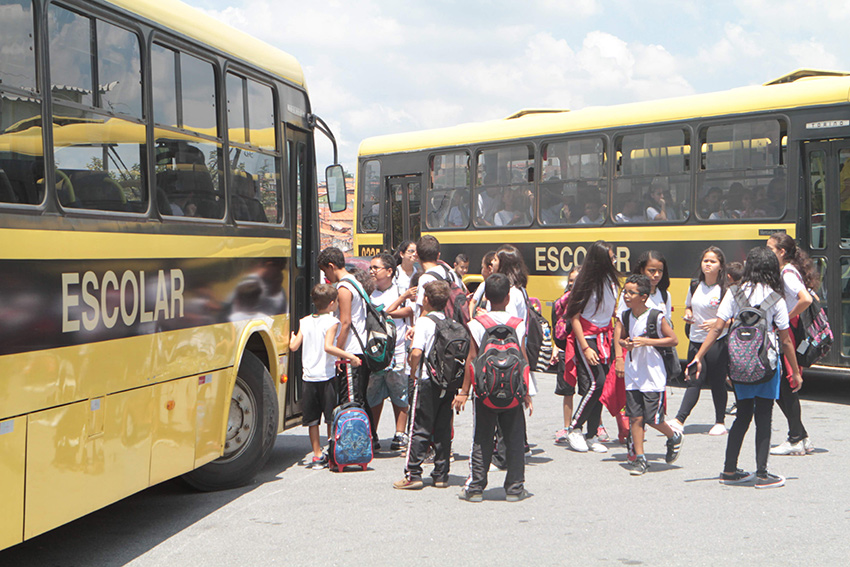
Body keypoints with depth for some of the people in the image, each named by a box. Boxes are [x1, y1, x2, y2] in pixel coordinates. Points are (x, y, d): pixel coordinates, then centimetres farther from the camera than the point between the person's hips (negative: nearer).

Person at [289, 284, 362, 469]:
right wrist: (350, 357, -17)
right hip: (327, 375, -4)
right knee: (332, 418, 5)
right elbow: (328, 347, -21)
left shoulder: (304, 322, 7)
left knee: (312, 419, 9)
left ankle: (317, 456, 11)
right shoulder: (332, 322, -8)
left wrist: (292, 338, 25)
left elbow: (294, 347, 4)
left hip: (308, 376, 4)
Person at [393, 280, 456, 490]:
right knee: (443, 431, 10)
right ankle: (441, 475, 12)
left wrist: (413, 371, -6)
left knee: (420, 430, 0)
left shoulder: (424, 322, -10)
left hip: (428, 381, -5)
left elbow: (417, 351, -21)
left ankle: (413, 475, 0)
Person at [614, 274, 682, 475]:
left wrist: (647, 341, -17)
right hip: (632, 375, 4)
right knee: (635, 417, 1)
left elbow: (673, 340, -8)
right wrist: (624, 344, -7)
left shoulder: (656, 317, -11)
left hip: (653, 376, -4)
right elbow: (618, 339, 17)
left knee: (652, 418, -4)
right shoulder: (624, 317, 3)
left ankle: (674, 437, 26)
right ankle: (639, 458, 10)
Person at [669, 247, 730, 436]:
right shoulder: (695, 287, 9)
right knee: (694, 382, 0)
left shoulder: (725, 290, -7)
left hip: (717, 342, -4)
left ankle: (720, 422, 15)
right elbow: (688, 306, 24)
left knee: (717, 383, 3)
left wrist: (717, 323, -22)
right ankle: (679, 420, -7)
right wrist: (688, 315, 2)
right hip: (696, 341, 4)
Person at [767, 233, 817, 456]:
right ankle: (800, 437, 17)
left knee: (785, 387, -4)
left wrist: (787, 317, -18)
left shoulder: (787, 273, -15)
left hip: (788, 334, -10)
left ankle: (796, 440, 2)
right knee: (783, 389, 12)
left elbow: (806, 299, -29)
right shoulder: (787, 272, 14)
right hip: (783, 334, 10)